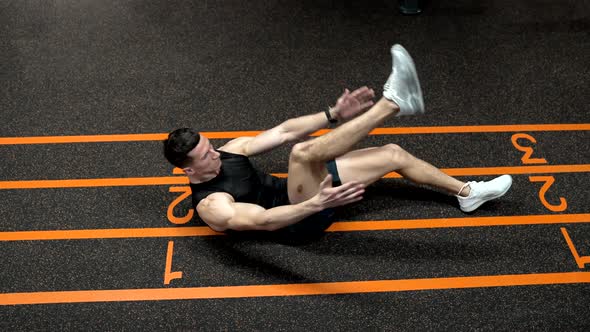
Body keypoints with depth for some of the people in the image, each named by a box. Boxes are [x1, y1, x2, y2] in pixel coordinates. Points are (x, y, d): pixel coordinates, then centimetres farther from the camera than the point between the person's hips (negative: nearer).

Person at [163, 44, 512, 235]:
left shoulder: (229, 150, 4)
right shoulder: (211, 206, -17)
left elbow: (284, 131, 1)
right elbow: (263, 220, -35)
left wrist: (335, 114, -8)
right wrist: (317, 204, -49)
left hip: (311, 188, 8)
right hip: (302, 216, -8)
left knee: (394, 154, 3)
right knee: (303, 152, -38)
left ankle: (467, 192, 19)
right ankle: (392, 102, -36)